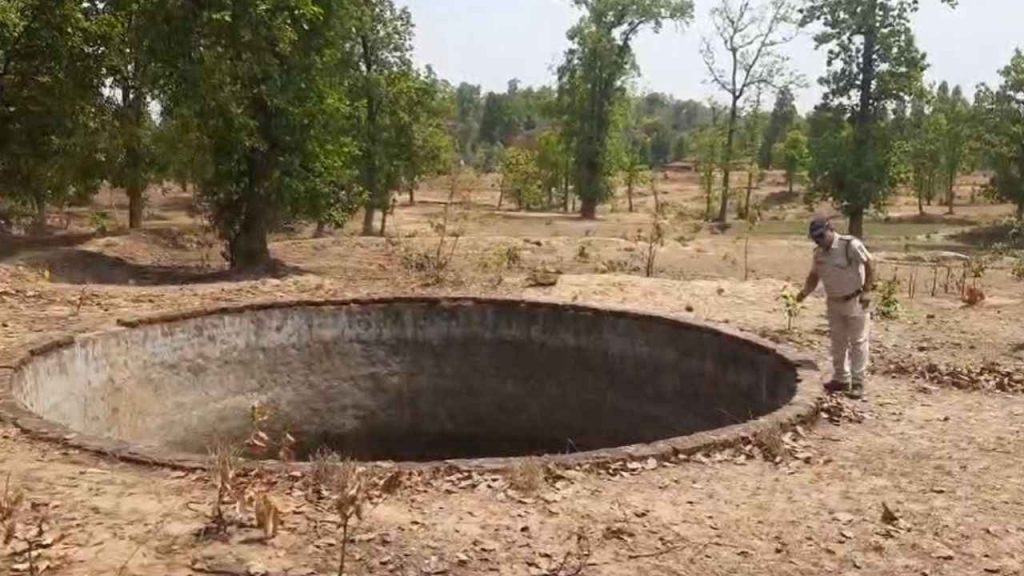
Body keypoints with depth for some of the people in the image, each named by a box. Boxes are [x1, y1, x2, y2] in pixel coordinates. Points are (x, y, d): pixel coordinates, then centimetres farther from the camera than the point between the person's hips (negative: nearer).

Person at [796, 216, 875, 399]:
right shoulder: (819, 253, 0)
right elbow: (814, 276, 7)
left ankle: (858, 383, 5)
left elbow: (869, 264, -16)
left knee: (858, 342, 0)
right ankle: (841, 379, 26)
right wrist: (805, 292, -11)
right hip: (834, 303, 7)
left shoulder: (851, 245, -21)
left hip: (855, 301, -7)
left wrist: (867, 290, -20)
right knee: (838, 342, 14)